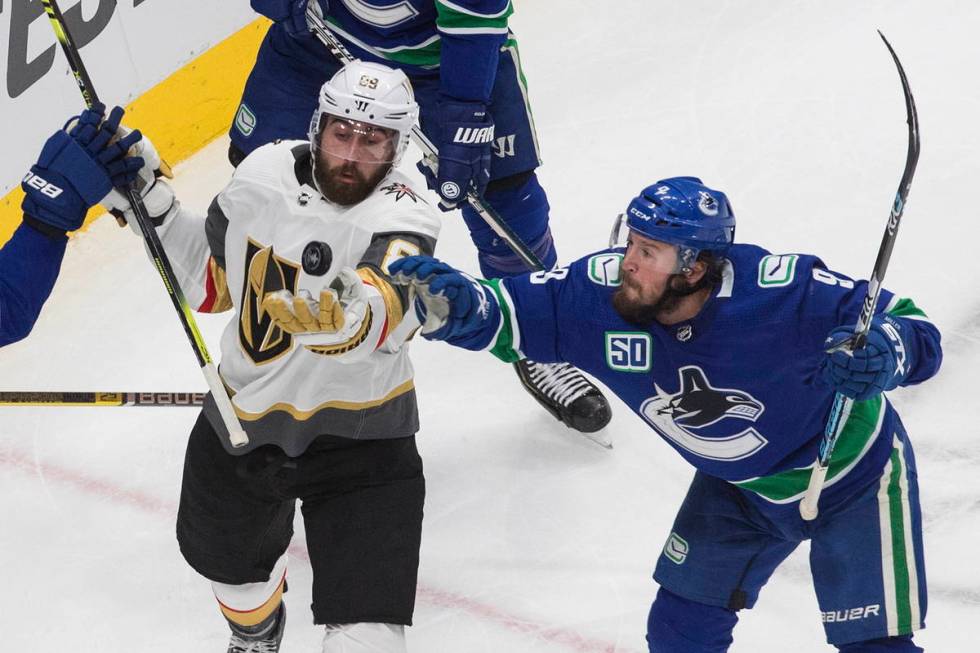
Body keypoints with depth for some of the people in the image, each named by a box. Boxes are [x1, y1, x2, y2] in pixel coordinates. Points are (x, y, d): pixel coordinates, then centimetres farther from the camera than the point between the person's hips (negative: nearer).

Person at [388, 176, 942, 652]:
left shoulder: (785, 291, -36)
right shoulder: (602, 295, -24)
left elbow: (912, 329, -28)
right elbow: (508, 312, -19)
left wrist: (882, 353, -51)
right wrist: (450, 303, -42)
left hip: (852, 476, -5)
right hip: (740, 487, 5)